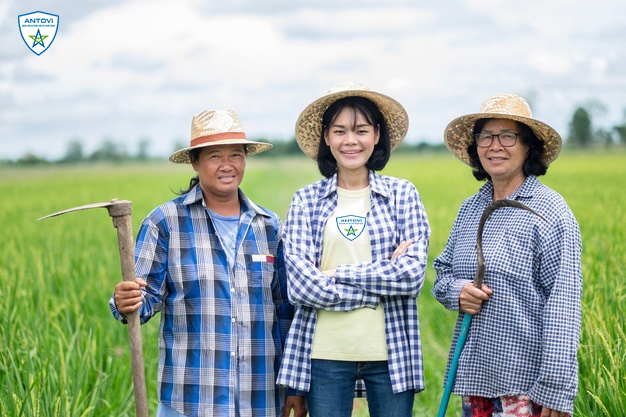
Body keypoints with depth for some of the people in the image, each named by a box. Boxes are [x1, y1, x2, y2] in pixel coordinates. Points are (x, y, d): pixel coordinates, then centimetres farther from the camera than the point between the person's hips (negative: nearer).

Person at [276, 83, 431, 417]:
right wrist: (384, 279, -9)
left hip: (390, 350, 0)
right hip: (326, 353, 0)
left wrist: (339, 274, -9)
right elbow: (300, 284, -7)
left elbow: (412, 275, -6)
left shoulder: (402, 195, 5)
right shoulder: (306, 200, 5)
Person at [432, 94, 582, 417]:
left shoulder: (549, 212, -8)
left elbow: (564, 304, -13)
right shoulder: (470, 209, 11)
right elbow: (443, 271, 21)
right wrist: (457, 292, -4)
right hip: (475, 374, 6)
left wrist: (557, 390, -18)